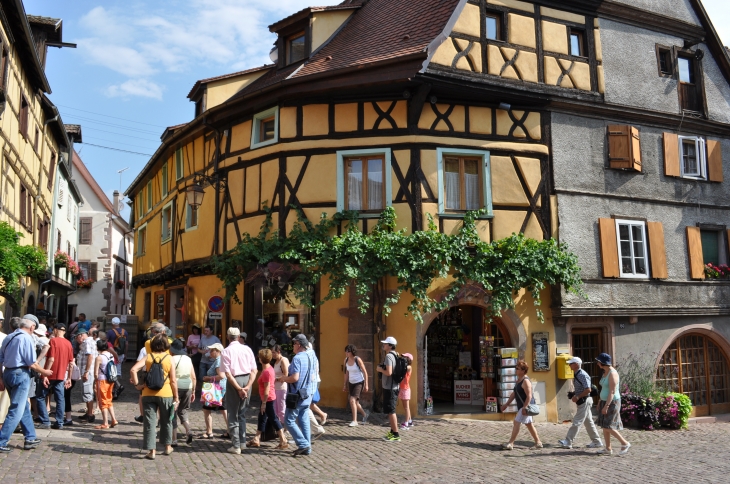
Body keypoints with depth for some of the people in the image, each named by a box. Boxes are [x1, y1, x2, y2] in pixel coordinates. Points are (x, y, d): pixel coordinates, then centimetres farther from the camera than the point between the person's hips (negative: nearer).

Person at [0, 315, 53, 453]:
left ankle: (30, 439, 27)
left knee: (24, 407, 19)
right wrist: (44, 372, 4)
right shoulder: (26, 338, -12)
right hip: (20, 375, -9)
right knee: (16, 411, -2)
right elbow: (32, 364, -12)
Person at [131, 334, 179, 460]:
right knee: (166, 421, 17)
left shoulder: (148, 357, 0)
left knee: (150, 422, 5)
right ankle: (167, 447, 27)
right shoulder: (169, 359, -3)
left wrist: (137, 383, 2)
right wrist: (176, 397, 3)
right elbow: (173, 381, -4)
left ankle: (152, 451, 5)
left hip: (148, 394, 0)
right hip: (165, 394, 0)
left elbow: (134, 370, -12)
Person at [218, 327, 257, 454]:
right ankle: (242, 440, 30)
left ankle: (236, 446, 5)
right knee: (242, 412, 21)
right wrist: (247, 386, -9)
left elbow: (228, 374, -15)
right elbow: (254, 370, -4)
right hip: (247, 380, 4)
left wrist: (239, 389, -14)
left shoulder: (226, 352, -8)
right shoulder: (247, 349, 1)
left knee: (233, 414, 6)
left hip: (234, 381, -4)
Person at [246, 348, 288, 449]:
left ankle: (283, 441, 0)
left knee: (273, 418, -4)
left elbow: (267, 389, -23)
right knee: (262, 418, 17)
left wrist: (264, 403, -19)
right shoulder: (270, 369, 8)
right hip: (269, 398, 10)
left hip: (268, 399, -10)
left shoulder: (266, 372, -22)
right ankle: (256, 440, 27)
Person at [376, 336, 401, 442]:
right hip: (394, 386, 10)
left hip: (389, 388, -10)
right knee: (391, 411, 18)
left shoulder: (388, 356, -17)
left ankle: (396, 435, -3)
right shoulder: (395, 355, 12)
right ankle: (393, 432, 26)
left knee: (390, 411, -5)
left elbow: (388, 372, -27)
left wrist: (380, 369, -10)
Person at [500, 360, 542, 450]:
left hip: (526, 406, -10)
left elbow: (529, 396, -23)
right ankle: (538, 443, 23)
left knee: (516, 422, -10)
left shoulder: (526, 381, -18)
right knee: (529, 425, 15)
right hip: (521, 406, 10)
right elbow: (514, 393, 18)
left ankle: (510, 444, -8)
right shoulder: (519, 380, 13)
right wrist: (507, 404, 18)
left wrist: (524, 407, -28)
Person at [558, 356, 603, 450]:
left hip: (585, 401, -10)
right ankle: (597, 442, 22)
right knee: (588, 422, 14)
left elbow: (588, 390, -24)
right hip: (582, 401, 10)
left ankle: (568, 442, -6)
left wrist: (578, 397, -20)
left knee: (577, 422, -7)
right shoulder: (576, 375, 12)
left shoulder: (582, 375, -19)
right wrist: (573, 394, 7)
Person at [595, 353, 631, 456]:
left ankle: (625, 443, 5)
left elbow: (612, 391, -23)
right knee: (604, 426, 8)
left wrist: (606, 406, -26)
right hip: (605, 401, 9)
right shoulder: (605, 372, 10)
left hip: (612, 402, -9)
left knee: (608, 427, -8)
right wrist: (600, 402, 21)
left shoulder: (612, 373, -19)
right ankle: (608, 449, 14)